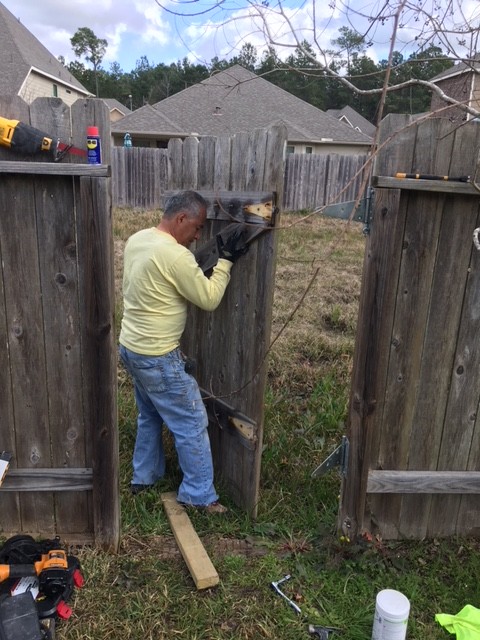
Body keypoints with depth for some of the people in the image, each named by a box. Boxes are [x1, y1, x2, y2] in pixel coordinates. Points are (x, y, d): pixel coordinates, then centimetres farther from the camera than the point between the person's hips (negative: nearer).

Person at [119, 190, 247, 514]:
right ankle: (199, 494, 18)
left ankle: (144, 476, 41)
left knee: (150, 416, 26)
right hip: (157, 357, -9)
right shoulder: (175, 255, -25)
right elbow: (209, 299, -17)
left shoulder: (137, 239, 3)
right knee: (192, 423, 5)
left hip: (132, 347, 10)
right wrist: (225, 260, -8)